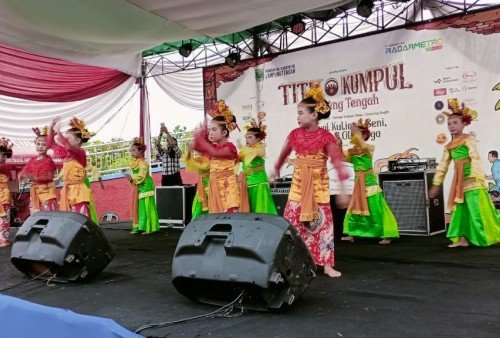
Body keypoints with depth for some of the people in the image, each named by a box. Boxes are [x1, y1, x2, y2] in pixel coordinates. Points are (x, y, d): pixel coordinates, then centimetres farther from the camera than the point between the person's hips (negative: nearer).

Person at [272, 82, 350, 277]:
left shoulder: (326, 137, -12)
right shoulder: (294, 134, -1)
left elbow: (337, 162, -13)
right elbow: (284, 154, 17)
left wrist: (342, 189, -17)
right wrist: (276, 170, 31)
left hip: (319, 184, -3)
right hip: (298, 184, 3)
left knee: (322, 222, 2)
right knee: (292, 221, 2)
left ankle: (327, 264, 11)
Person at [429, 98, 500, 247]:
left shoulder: (468, 139, -4)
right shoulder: (449, 146, 15)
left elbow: (475, 158, -16)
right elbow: (443, 165, 17)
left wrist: (476, 177, -28)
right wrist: (436, 184, 16)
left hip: (472, 180, -7)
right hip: (459, 182, 7)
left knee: (478, 209, -7)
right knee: (460, 209, 6)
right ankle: (462, 239, 9)